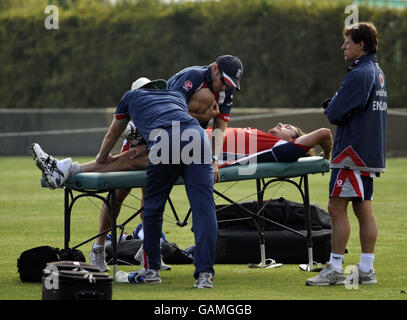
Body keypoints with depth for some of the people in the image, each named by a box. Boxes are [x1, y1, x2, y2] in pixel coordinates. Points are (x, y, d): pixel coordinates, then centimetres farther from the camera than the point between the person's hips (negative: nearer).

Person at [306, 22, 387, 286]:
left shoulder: (359, 75, -16)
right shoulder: (378, 73, 15)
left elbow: (335, 114, -18)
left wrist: (331, 108, 4)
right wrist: (334, 104, 4)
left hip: (353, 151, -10)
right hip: (371, 152, 10)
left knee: (337, 208, -7)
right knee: (364, 210, 9)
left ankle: (335, 269, -8)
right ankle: (366, 270, 10)